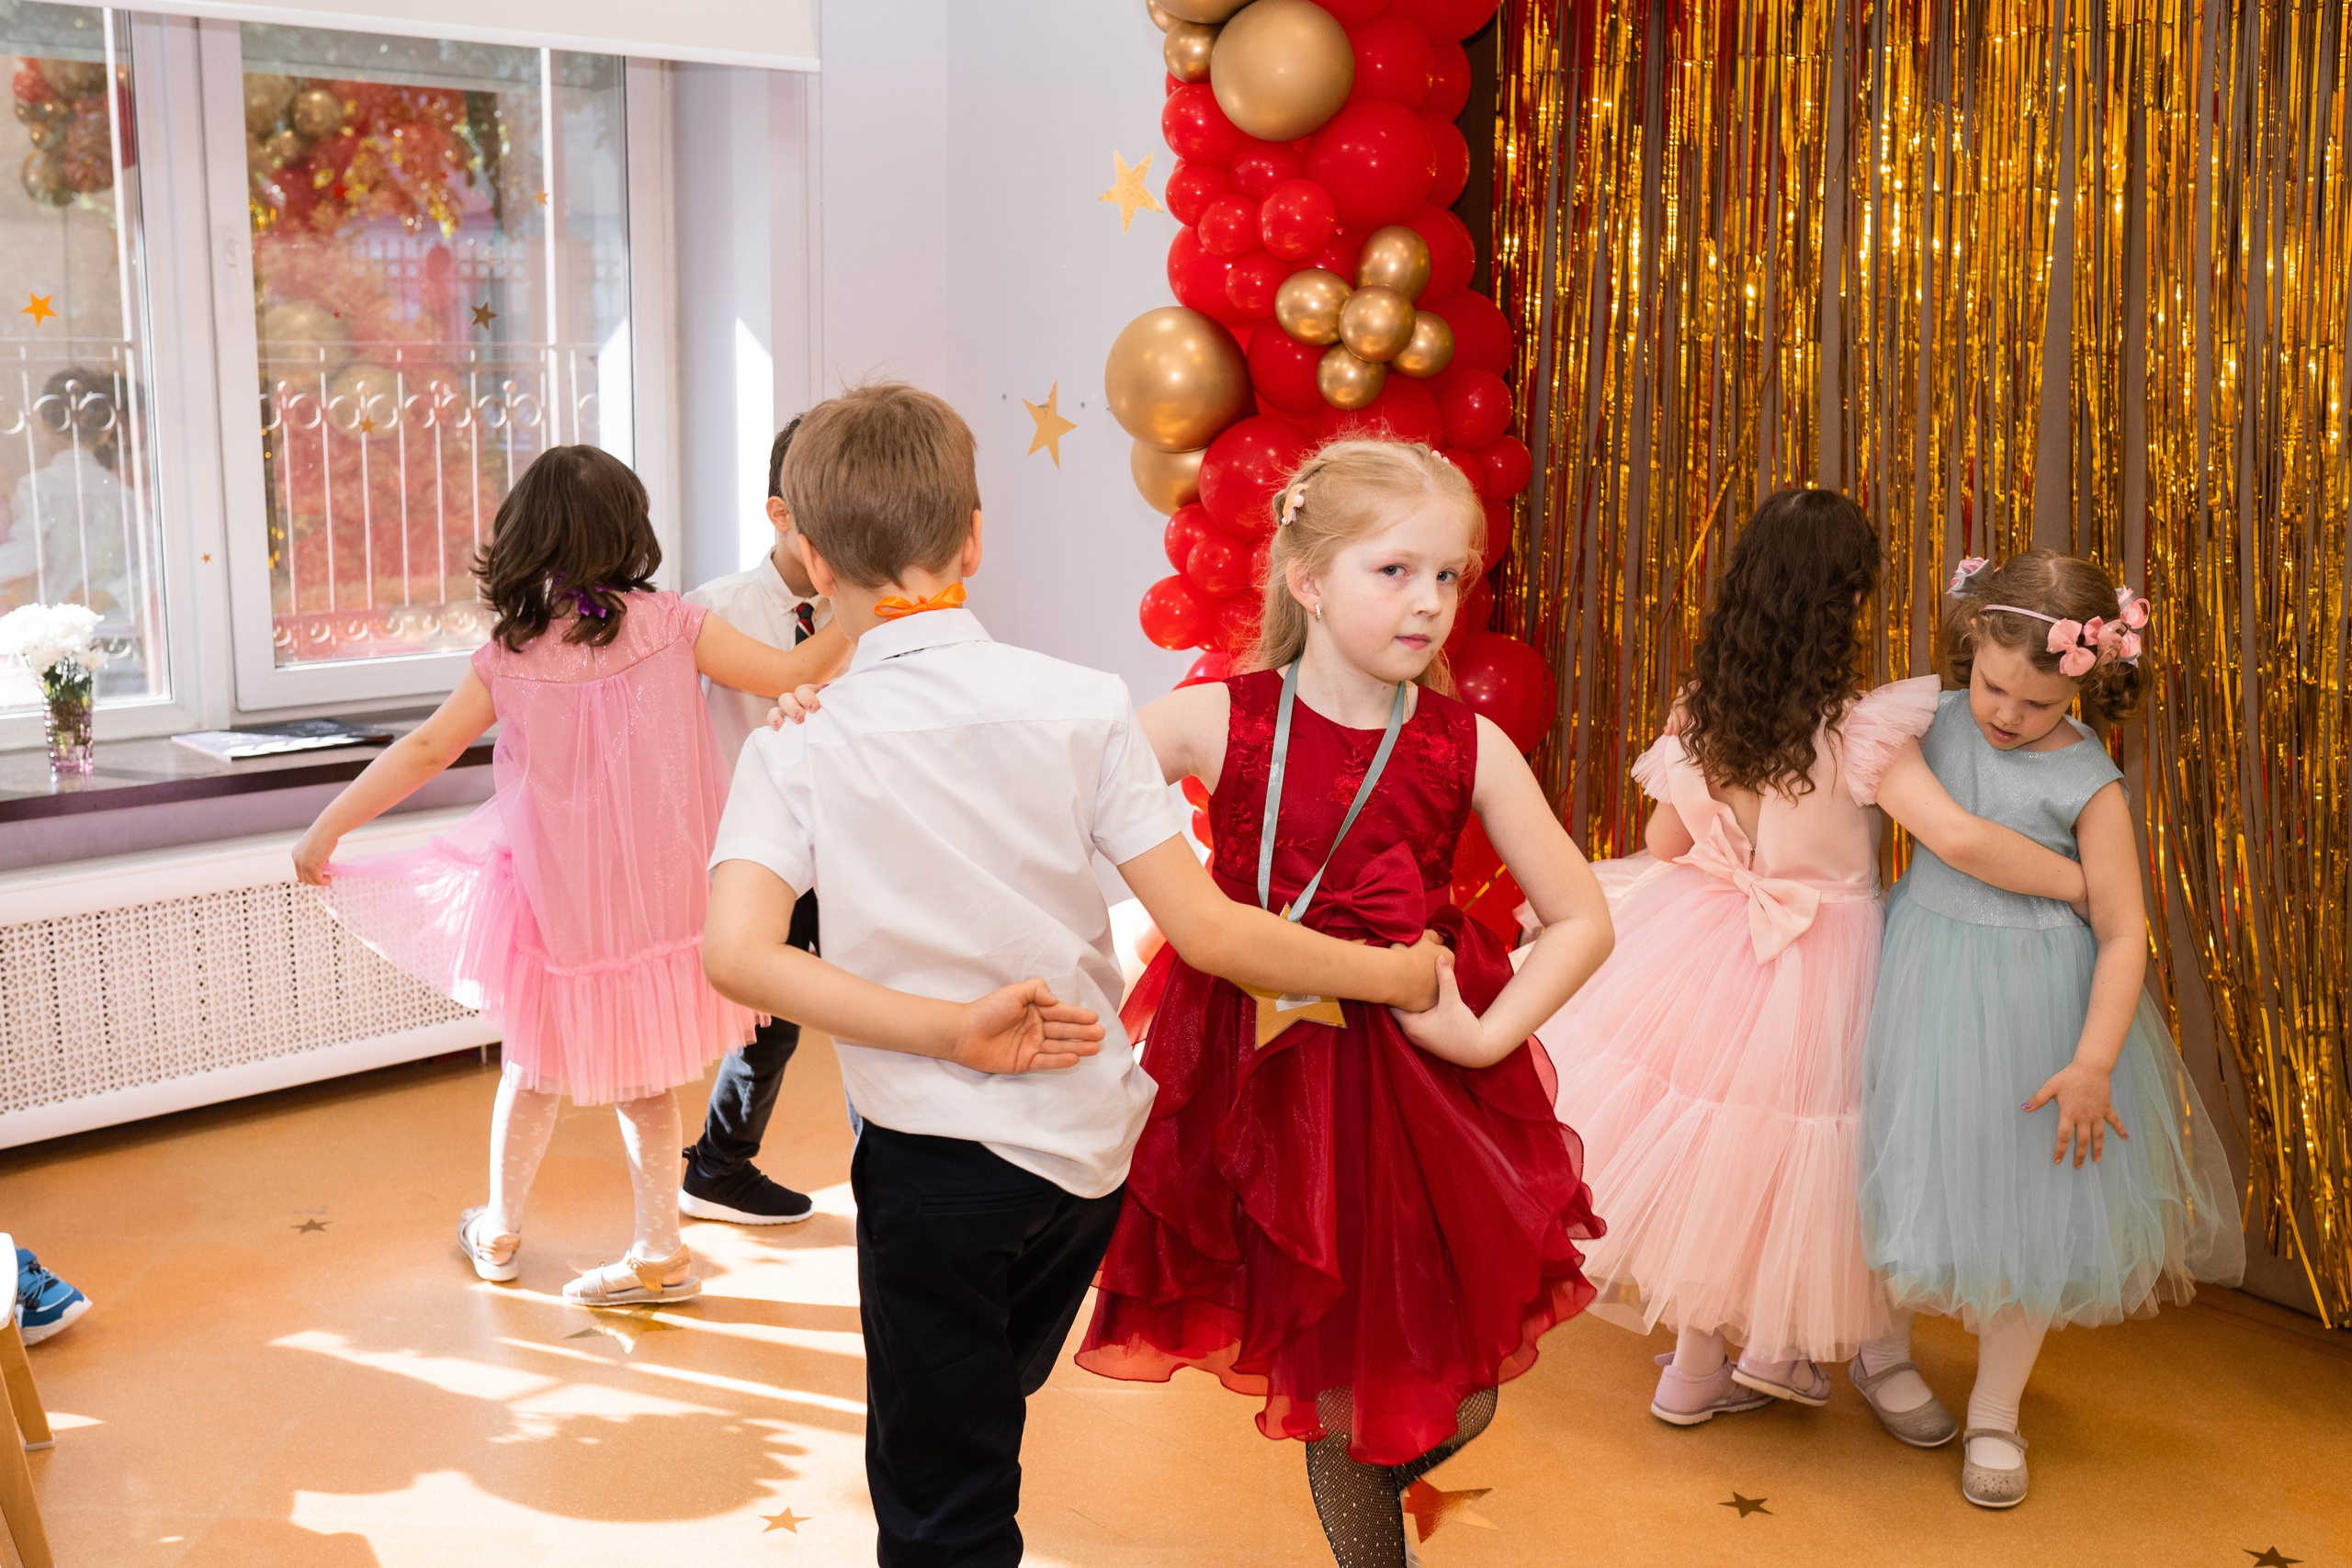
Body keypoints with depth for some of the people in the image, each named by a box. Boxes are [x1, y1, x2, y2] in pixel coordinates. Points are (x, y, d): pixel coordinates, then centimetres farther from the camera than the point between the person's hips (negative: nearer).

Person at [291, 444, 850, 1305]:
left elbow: (426, 750, -4)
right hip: (660, 890, 0)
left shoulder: (508, 655, -7)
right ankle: (659, 1254, 22)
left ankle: (499, 1233, 38)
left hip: (560, 900, 0)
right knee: (642, 1080, 14)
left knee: (533, 1068, 20)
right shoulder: (668, 623, -9)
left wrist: (326, 829, 7)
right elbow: (787, 672, -6)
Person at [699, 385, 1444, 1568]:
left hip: (941, 1159, -2)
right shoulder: (1080, 705, -7)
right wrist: (1398, 976, 0)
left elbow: (739, 953, -24)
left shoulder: (797, 748, -9)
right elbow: (1204, 930, -11)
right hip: (1090, 1139, 3)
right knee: (984, 1415, 29)